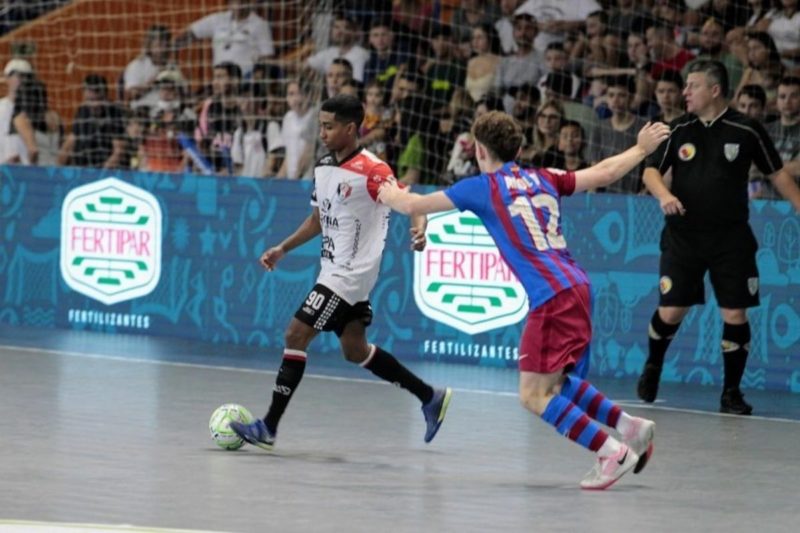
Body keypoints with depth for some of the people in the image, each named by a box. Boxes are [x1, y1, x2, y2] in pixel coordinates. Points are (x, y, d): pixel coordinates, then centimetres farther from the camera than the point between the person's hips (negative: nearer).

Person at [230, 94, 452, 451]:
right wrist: (282, 249, 17)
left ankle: (269, 427, -7)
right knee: (355, 350, 15)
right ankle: (430, 397, 27)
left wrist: (418, 230, -37)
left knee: (296, 335, -11)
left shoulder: (371, 170, -16)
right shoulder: (323, 168, 9)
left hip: (351, 274, -9)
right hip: (333, 271, 9)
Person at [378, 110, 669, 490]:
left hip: (552, 296, -8)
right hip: (576, 285, 8)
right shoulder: (542, 179, 16)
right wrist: (641, 149, 36)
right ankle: (630, 426, 15)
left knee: (535, 396, -4)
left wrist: (389, 195, 32)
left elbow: (414, 205, 10)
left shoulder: (482, 187, 2)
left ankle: (613, 453, -10)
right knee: (557, 382, 23)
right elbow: (604, 173, 19)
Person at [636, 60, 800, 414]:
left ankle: (731, 392, 11)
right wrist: (663, 194, -17)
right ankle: (653, 366, 29)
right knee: (670, 311, -1)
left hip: (731, 238, -1)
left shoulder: (747, 131, -3)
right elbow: (651, 170, 4)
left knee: (735, 315, -4)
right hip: (683, 236, 1)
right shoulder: (678, 129, 2)